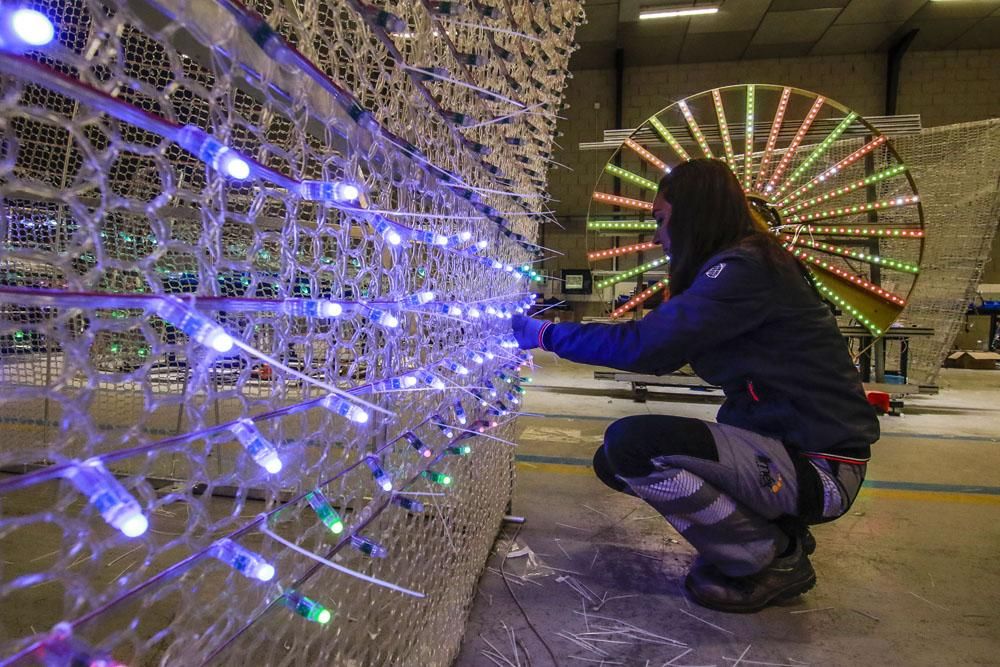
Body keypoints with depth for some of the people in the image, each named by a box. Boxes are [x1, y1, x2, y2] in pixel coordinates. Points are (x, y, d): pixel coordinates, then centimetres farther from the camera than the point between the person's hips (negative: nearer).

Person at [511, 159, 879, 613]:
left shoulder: (744, 268, -19)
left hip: (818, 469, -9)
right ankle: (775, 529, 13)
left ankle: (773, 561, -3)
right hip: (785, 445, 9)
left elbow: (647, 346, -27)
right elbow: (664, 346, 11)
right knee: (612, 461, 6)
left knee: (631, 442, -26)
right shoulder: (743, 265, 12)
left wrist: (547, 335, -14)